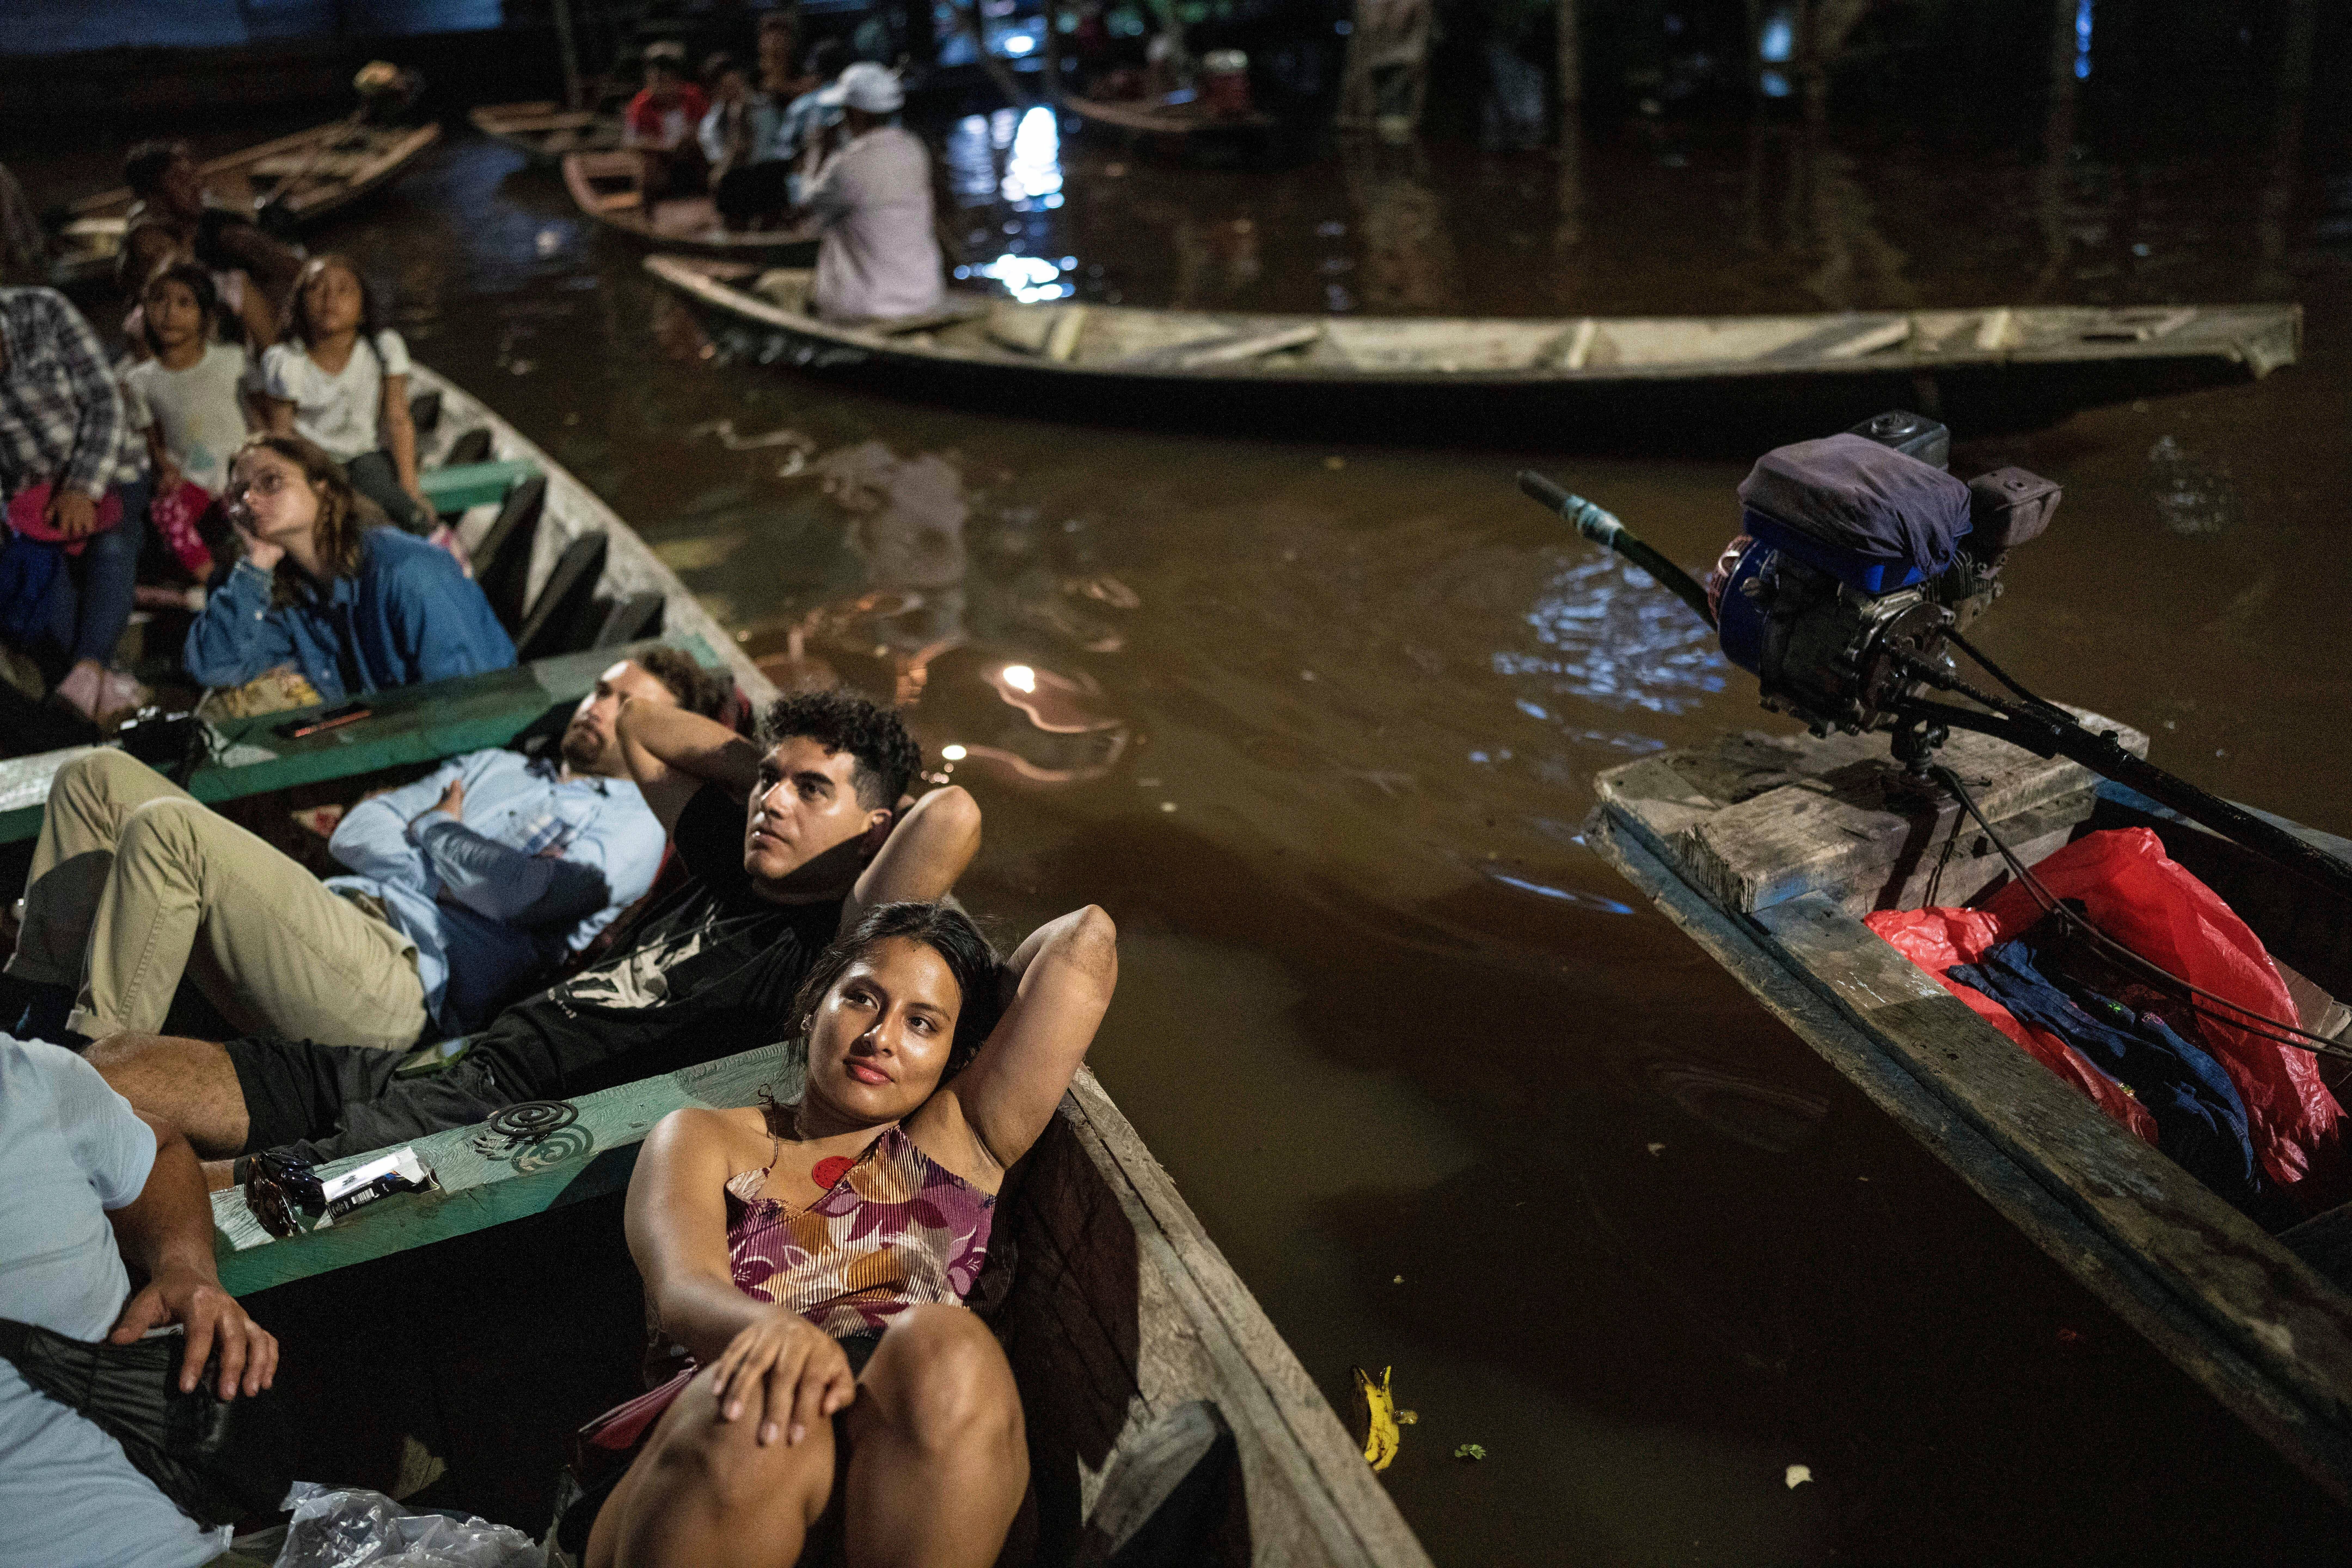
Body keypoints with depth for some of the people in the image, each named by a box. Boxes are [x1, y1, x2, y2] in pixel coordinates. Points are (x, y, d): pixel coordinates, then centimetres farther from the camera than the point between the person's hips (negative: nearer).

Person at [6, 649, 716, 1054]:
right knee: (97, 778, 5)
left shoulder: (633, 828, 5)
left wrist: (435, 830, 6)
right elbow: (354, 833, 21)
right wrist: (440, 871, 1)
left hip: (401, 972, -8)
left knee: (166, 827, -24)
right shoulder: (494, 768, 30)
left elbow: (519, 893, -14)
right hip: (334, 911, 8)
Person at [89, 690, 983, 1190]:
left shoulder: (829, 948, -9)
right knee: (117, 1070, 2)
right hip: (447, 1061, 9)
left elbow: (952, 818, -29)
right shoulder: (733, 868, 17)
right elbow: (642, 726, 30)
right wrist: (766, 767, 19)